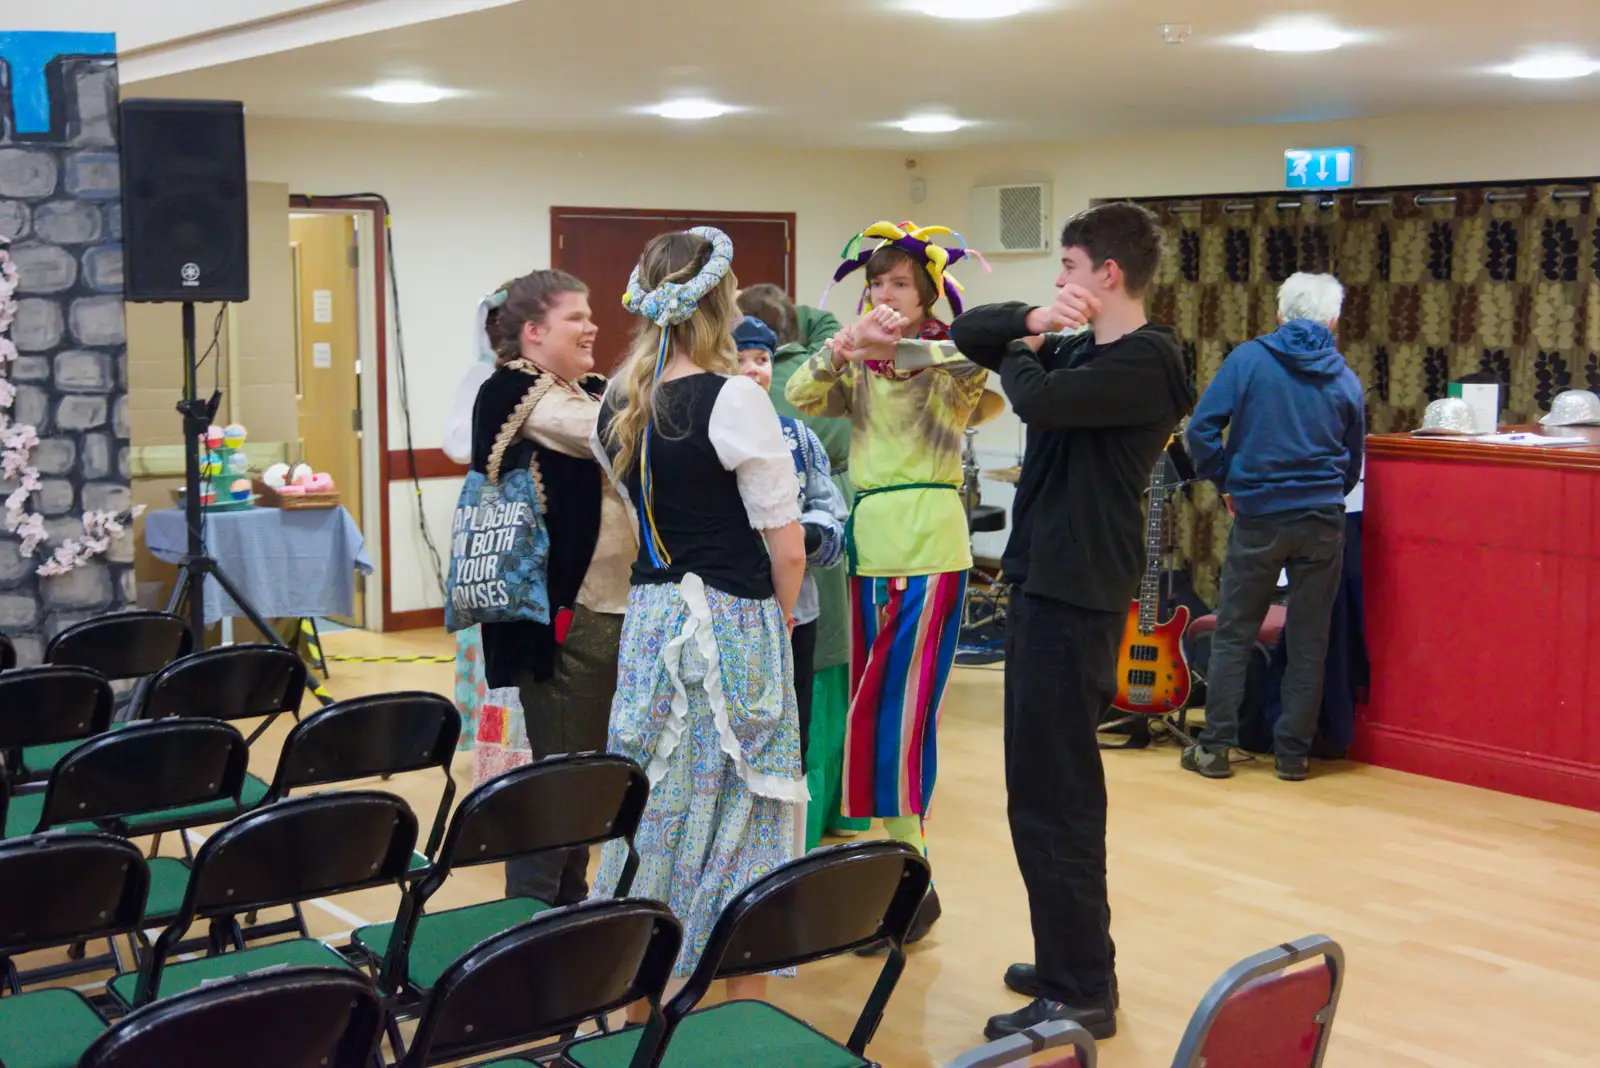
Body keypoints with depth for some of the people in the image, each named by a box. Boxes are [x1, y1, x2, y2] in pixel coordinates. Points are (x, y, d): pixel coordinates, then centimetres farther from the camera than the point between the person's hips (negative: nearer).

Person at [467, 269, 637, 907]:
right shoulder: (516, 393, -10)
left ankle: (570, 904, 26)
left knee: (591, 770, 14)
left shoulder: (590, 392, 15)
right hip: (562, 614, -8)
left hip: (615, 609, 8)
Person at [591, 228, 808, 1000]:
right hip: (729, 625, -6)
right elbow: (787, 546, -12)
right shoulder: (733, 400, -15)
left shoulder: (619, 405, 5)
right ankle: (745, 1009, 14)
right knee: (737, 815, 4)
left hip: (648, 616, 6)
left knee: (658, 803, 15)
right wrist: (779, 620, 3)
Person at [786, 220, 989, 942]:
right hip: (870, 546, 5)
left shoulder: (947, 359, 2)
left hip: (930, 549, -5)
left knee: (902, 713, -8)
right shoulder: (857, 367, 13)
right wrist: (842, 348, -22)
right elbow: (801, 398, -4)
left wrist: (891, 346, -30)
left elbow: (978, 360, -21)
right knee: (873, 712, 7)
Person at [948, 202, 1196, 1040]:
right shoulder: (1078, 350, 14)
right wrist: (1036, 324, -5)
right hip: (1047, 585, 10)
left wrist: (1019, 353, -3)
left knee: (1050, 797, -7)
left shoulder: (1145, 363, -12)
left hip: (1075, 598, -10)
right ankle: (1071, 963, 27)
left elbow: (1038, 400, -26)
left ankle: (1079, 993, 0)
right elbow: (966, 332, 15)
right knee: (1054, 789, 16)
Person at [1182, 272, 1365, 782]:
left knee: (1233, 635, 8)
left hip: (1257, 519, -2)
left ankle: (1216, 747, 9)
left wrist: (1225, 483, 4)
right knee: (1308, 643, 9)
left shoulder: (1248, 359, -3)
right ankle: (1293, 753, 13)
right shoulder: (1346, 381, 5)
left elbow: (1201, 428, -9)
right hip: (1322, 522, 2)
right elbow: (1352, 465, 14)